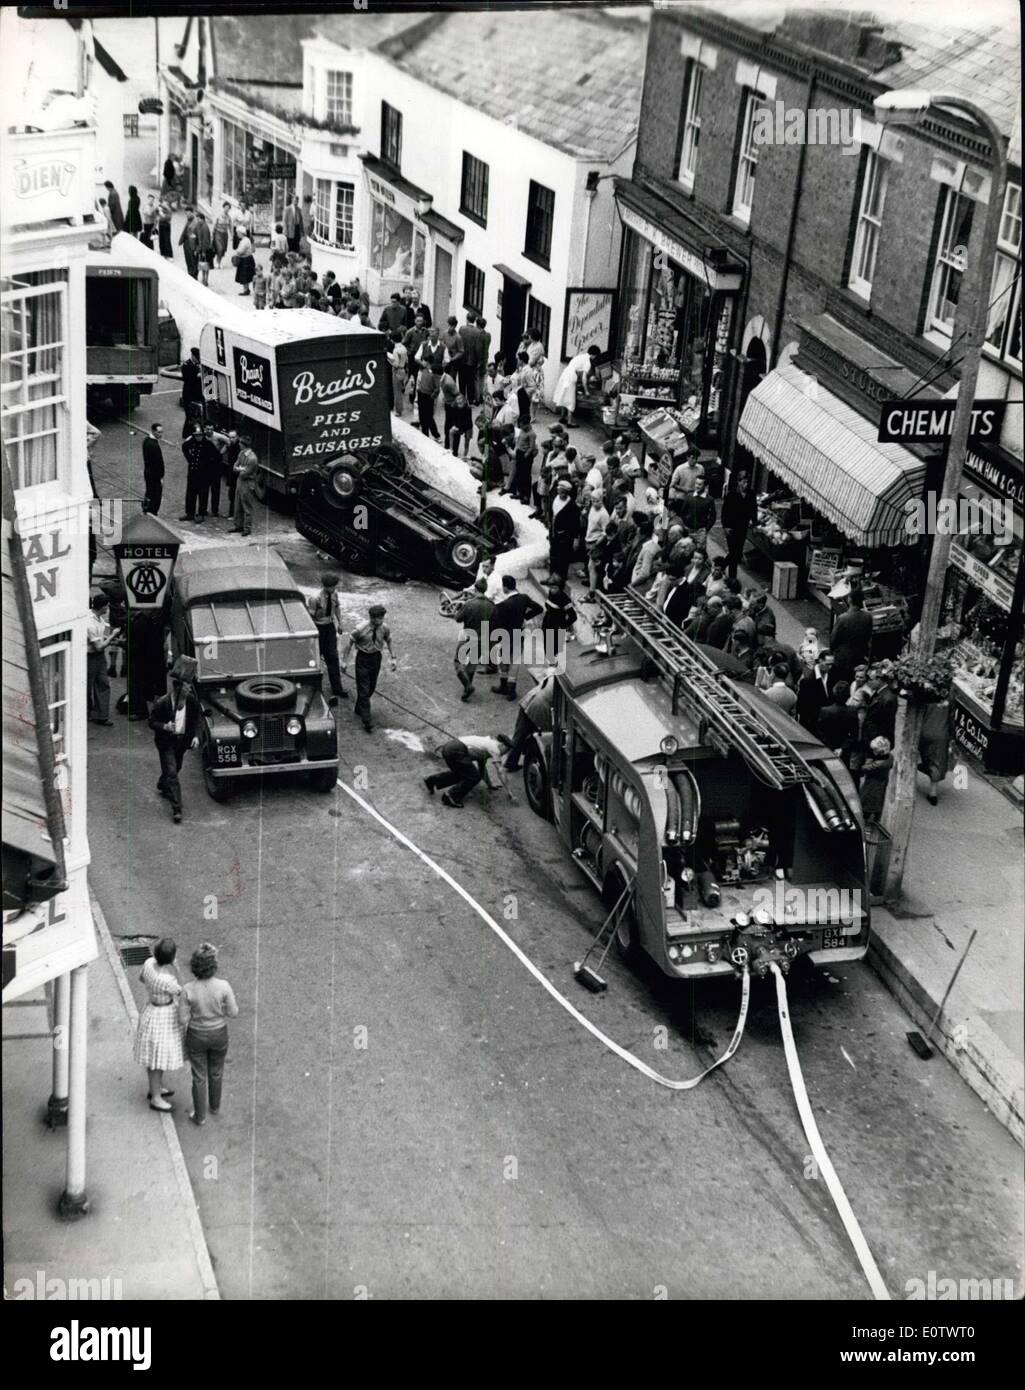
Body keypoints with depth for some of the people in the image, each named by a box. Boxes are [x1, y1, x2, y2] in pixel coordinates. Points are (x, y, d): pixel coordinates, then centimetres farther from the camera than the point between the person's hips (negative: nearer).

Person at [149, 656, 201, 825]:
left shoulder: (191, 701, -11)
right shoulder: (162, 703, -23)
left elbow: (196, 718, 5)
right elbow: (152, 722, -12)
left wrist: (196, 735, -8)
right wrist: (164, 726, -31)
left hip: (183, 740, 5)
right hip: (166, 742, -5)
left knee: (175, 768, 24)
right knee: (171, 773, -9)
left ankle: (162, 786, 56)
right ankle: (176, 809, -9)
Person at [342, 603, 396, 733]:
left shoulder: (385, 628, -13)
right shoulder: (360, 630, -24)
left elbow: (389, 641, 5)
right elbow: (350, 643, -12)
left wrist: (393, 658, 0)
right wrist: (345, 661, -10)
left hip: (376, 657, 4)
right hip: (363, 658, -4)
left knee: (371, 687, 16)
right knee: (363, 689, -4)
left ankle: (359, 710, 40)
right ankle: (367, 721, 0)